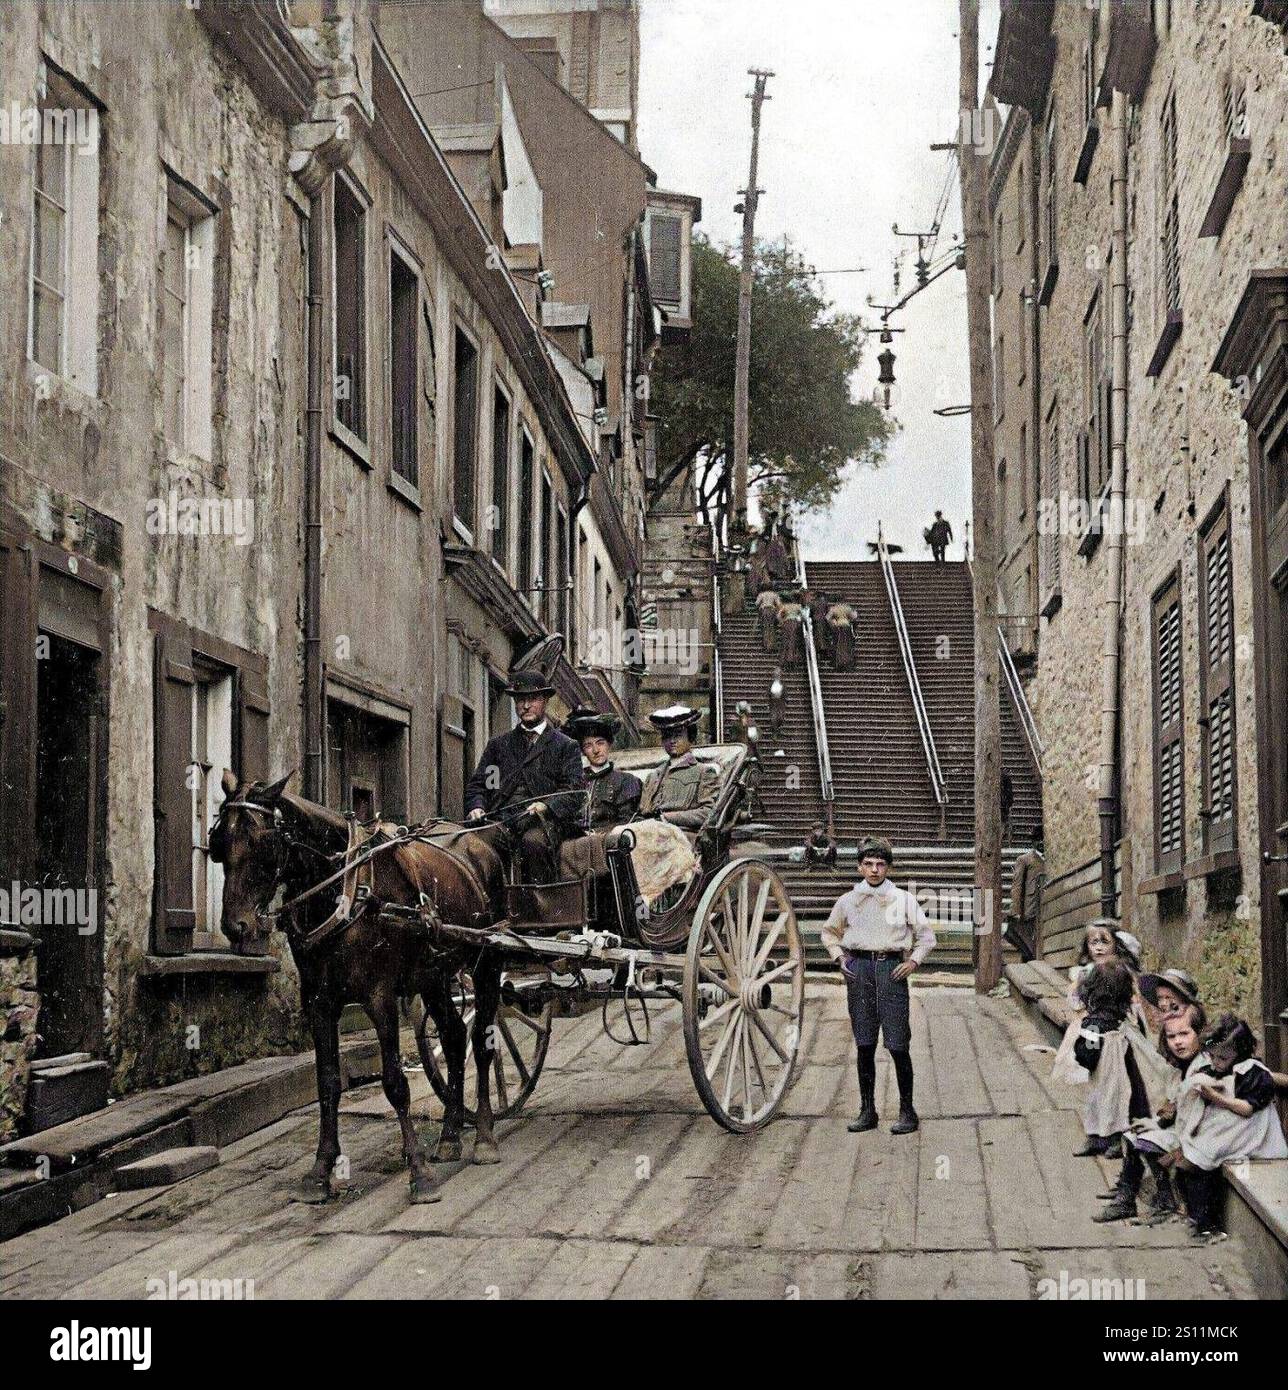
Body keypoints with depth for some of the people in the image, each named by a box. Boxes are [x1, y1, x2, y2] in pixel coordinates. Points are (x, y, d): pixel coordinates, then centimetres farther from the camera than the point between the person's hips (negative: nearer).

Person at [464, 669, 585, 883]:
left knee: (533, 842, -38)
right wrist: (477, 807, -4)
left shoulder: (566, 746, 15)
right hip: (500, 819, 3)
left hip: (542, 819, -2)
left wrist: (546, 805, -17)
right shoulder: (498, 744, 26)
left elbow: (574, 789, 2)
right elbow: (476, 783, 19)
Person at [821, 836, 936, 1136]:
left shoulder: (903, 900, 5)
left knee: (897, 1045, -6)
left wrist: (914, 960, -1)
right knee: (864, 1045, 4)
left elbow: (926, 936, 12)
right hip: (858, 969, 2)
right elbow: (829, 932, 24)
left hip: (892, 968, -2)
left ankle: (907, 1111, 3)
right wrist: (839, 956, 9)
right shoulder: (848, 900, 9)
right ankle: (867, 1110, 12)